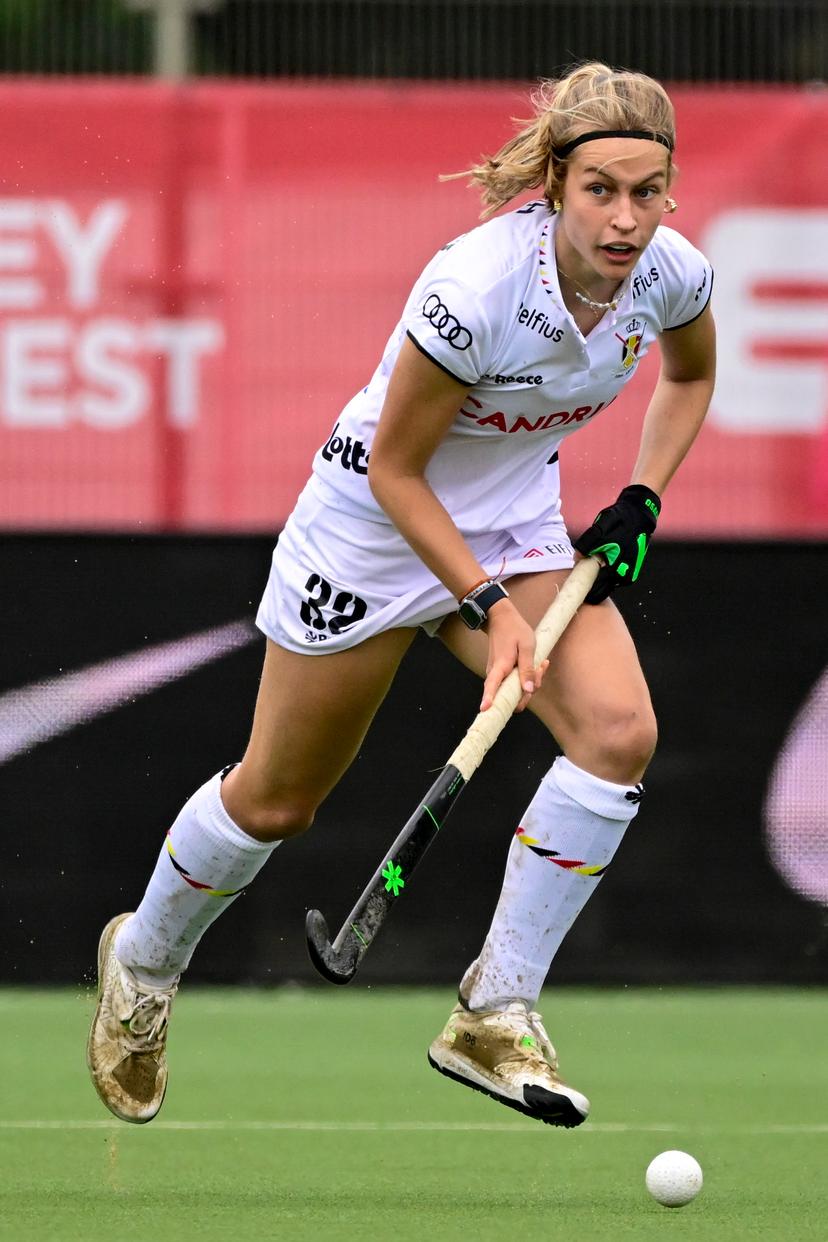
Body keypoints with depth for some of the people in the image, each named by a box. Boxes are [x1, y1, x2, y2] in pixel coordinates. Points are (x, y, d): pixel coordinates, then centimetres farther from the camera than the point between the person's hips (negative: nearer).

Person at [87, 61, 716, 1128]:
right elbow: (395, 468, -21)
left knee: (618, 729, -22)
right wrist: (489, 607, -23)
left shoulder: (673, 273, -16)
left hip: (519, 527, 5)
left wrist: (643, 497, -2)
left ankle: (492, 1017, -12)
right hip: (375, 523, -5)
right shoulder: (475, 288, -34)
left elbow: (689, 373, 11)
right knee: (275, 801, 10)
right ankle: (142, 964, 41)